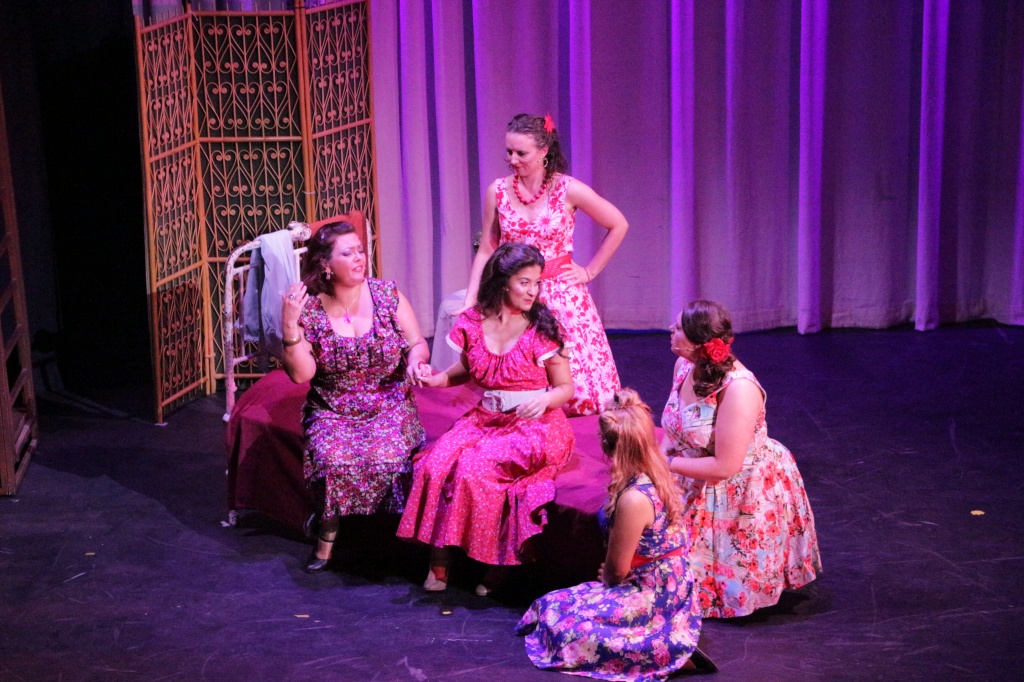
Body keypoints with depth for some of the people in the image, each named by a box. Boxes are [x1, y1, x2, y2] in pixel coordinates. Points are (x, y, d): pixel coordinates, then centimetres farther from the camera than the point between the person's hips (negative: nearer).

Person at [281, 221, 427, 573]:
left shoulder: (387, 294, -2)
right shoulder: (309, 307, -6)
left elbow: (417, 344, 4)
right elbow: (300, 374, -11)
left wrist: (415, 359, -19)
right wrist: (290, 325, -21)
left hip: (389, 404, 0)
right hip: (332, 410, 0)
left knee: (386, 458, -29)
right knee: (333, 460, -29)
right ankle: (327, 535, -5)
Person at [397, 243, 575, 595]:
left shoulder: (541, 329, -8)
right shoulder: (473, 322, 2)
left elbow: (566, 387, -2)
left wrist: (544, 399, -24)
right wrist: (438, 378, 0)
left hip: (534, 425, -4)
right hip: (486, 418, 4)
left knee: (474, 468, -29)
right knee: (435, 464, -23)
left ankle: (497, 561, -10)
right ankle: (439, 559, -13)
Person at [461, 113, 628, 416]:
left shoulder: (568, 190, -7)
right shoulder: (498, 191, 0)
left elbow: (618, 226, 4)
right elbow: (486, 250, 6)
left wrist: (590, 271, 2)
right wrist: (470, 299, -2)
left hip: (563, 297, -2)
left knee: (577, 386, -3)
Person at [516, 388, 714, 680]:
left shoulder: (633, 499, -30)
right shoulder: (658, 473, -3)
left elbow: (617, 569, -17)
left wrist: (606, 580, 4)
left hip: (651, 595, -9)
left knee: (561, 622, -8)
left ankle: (670, 653, -11)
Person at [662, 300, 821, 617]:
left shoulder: (738, 389, -32)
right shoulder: (684, 365, -8)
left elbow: (724, 467, -29)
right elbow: (673, 430, 5)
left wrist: (666, 463, -23)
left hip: (746, 493, -7)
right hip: (697, 485, 7)